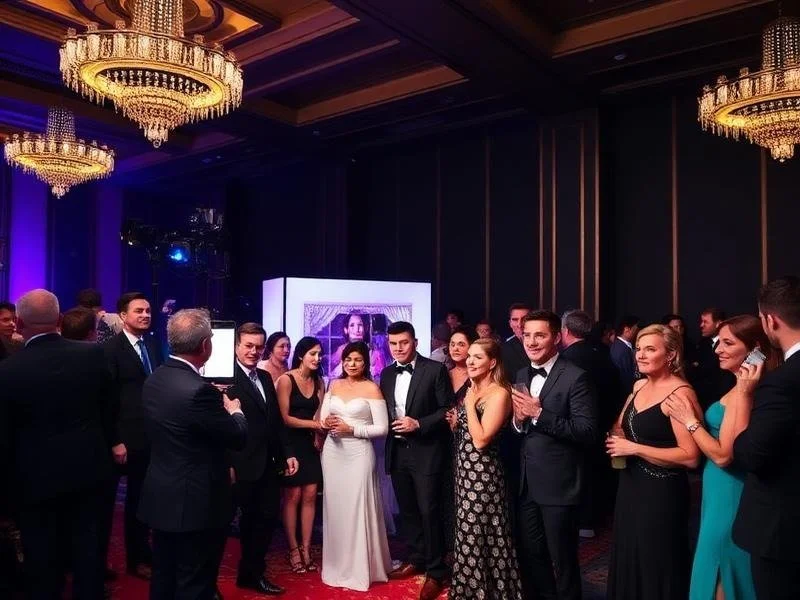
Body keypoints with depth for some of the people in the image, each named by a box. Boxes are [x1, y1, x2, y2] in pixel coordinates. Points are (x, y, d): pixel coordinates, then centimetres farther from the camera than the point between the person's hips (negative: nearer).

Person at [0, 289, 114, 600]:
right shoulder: (93, 354, -11)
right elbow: (107, 407, 1)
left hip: (35, 476, -2)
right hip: (87, 467, 3)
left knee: (43, 556, 15)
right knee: (87, 547, 16)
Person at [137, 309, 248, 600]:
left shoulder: (154, 380, 0)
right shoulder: (199, 390, -27)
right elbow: (238, 439, -16)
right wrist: (235, 411, 5)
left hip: (162, 499, 9)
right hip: (196, 503, -8)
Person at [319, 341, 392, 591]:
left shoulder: (372, 389, -5)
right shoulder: (334, 385, 9)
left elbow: (382, 428, -8)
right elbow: (322, 416, 13)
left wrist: (351, 429, -16)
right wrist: (326, 423, -10)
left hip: (358, 453, -4)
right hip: (332, 452, 5)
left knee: (357, 508, -2)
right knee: (335, 508, 9)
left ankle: (359, 569, 12)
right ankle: (337, 565, 24)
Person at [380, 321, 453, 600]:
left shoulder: (435, 369, -10)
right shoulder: (387, 373, 7)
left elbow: (448, 409, -11)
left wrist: (419, 424, -19)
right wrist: (390, 426, -3)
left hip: (426, 452, -5)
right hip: (397, 452, 6)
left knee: (428, 511, 0)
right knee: (407, 510, 16)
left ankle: (436, 571, 15)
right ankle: (416, 559, 33)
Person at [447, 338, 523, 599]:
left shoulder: (499, 394, -18)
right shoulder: (473, 390, 10)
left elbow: (480, 440, -24)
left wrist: (470, 404, -18)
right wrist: (455, 423, 0)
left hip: (482, 474, -9)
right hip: (465, 470, 9)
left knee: (479, 535, 3)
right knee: (469, 533, 19)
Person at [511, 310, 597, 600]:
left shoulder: (575, 377, -15)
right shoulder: (522, 375, 8)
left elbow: (587, 432, -22)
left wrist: (539, 414, -26)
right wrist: (518, 419, -8)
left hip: (558, 484, -7)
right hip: (526, 483, 7)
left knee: (562, 560, 12)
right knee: (530, 556, 21)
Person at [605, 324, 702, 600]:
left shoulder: (680, 393, -18)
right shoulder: (639, 386, 6)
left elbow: (691, 456, -24)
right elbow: (620, 426, 21)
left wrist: (634, 448, -23)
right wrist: (616, 438, -2)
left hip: (661, 492, -8)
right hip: (630, 485, 8)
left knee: (655, 567, 9)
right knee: (629, 561, 19)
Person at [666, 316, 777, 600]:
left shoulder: (741, 393, -23)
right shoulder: (741, 388, 9)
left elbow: (723, 455, -23)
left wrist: (689, 420, -15)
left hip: (727, 497, -10)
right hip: (721, 492, 10)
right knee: (723, 574, 22)